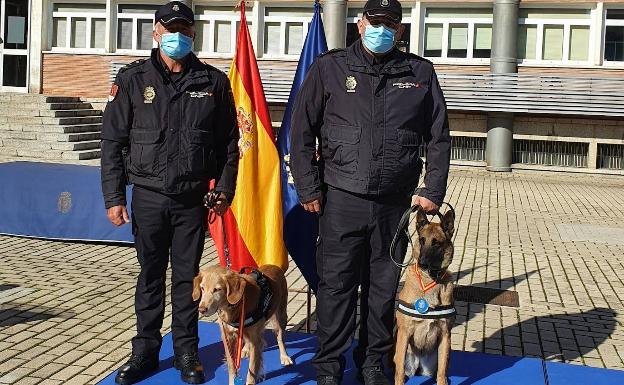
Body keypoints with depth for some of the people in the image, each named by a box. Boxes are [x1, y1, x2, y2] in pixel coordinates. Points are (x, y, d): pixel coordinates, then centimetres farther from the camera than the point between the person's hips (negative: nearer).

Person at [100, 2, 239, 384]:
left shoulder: (214, 81, 3)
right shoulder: (133, 79, 1)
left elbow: (229, 141, 7)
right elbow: (113, 141, 1)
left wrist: (225, 189, 1)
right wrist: (114, 197, -4)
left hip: (193, 198, 0)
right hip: (148, 196, 0)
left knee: (188, 277, 9)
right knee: (150, 276, 10)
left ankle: (187, 353, 21)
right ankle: (145, 352, 21)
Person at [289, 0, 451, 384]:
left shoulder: (421, 73, 7)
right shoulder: (329, 68, 3)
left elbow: (439, 137, 10)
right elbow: (302, 133, 3)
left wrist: (433, 192, 4)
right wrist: (309, 189, -2)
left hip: (394, 203, 2)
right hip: (341, 199, -1)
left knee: (384, 287, 10)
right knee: (336, 284, 3)